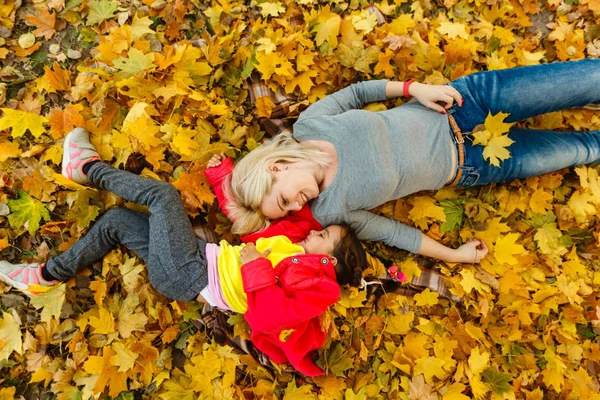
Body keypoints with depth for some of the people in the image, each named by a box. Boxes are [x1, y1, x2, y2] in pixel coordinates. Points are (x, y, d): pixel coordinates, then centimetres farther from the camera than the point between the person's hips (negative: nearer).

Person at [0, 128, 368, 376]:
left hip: (189, 276, -9)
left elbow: (270, 317, -28)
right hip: (207, 257, 9)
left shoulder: (315, 282, -11)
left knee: (163, 194, -14)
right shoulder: (295, 243, 12)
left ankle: (88, 167, 10)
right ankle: (47, 274, 24)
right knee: (116, 220, 9)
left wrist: (255, 267, -24)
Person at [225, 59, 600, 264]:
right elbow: (389, 231, -6)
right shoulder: (329, 211, -15)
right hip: (470, 168, -1)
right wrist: (453, 254, -4)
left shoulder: (308, 123, -15)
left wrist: (414, 87, -14)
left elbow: (357, 91, -1)